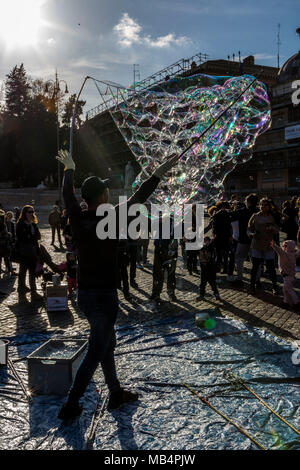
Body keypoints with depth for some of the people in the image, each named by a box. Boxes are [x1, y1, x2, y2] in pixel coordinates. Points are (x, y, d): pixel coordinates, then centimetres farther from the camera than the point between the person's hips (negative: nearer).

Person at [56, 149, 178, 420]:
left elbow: (68, 194, 15)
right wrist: (160, 173, -4)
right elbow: (138, 199, -13)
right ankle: (70, 407, 10)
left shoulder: (78, 219, -3)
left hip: (84, 294, 7)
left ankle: (116, 393, 33)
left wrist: (69, 169, 33)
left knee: (108, 344, 21)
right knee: (95, 354, 4)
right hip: (104, 296, -7)